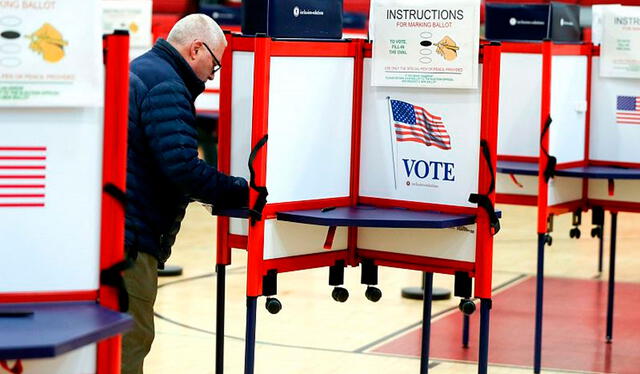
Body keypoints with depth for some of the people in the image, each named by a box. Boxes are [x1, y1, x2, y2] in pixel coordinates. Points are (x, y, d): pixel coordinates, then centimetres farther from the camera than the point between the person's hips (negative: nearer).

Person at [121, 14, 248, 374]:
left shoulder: (137, 71, 20)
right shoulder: (167, 87, -13)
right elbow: (182, 167, -22)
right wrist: (242, 193, -13)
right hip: (130, 233, -10)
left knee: (131, 336, 18)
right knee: (131, 339, -7)